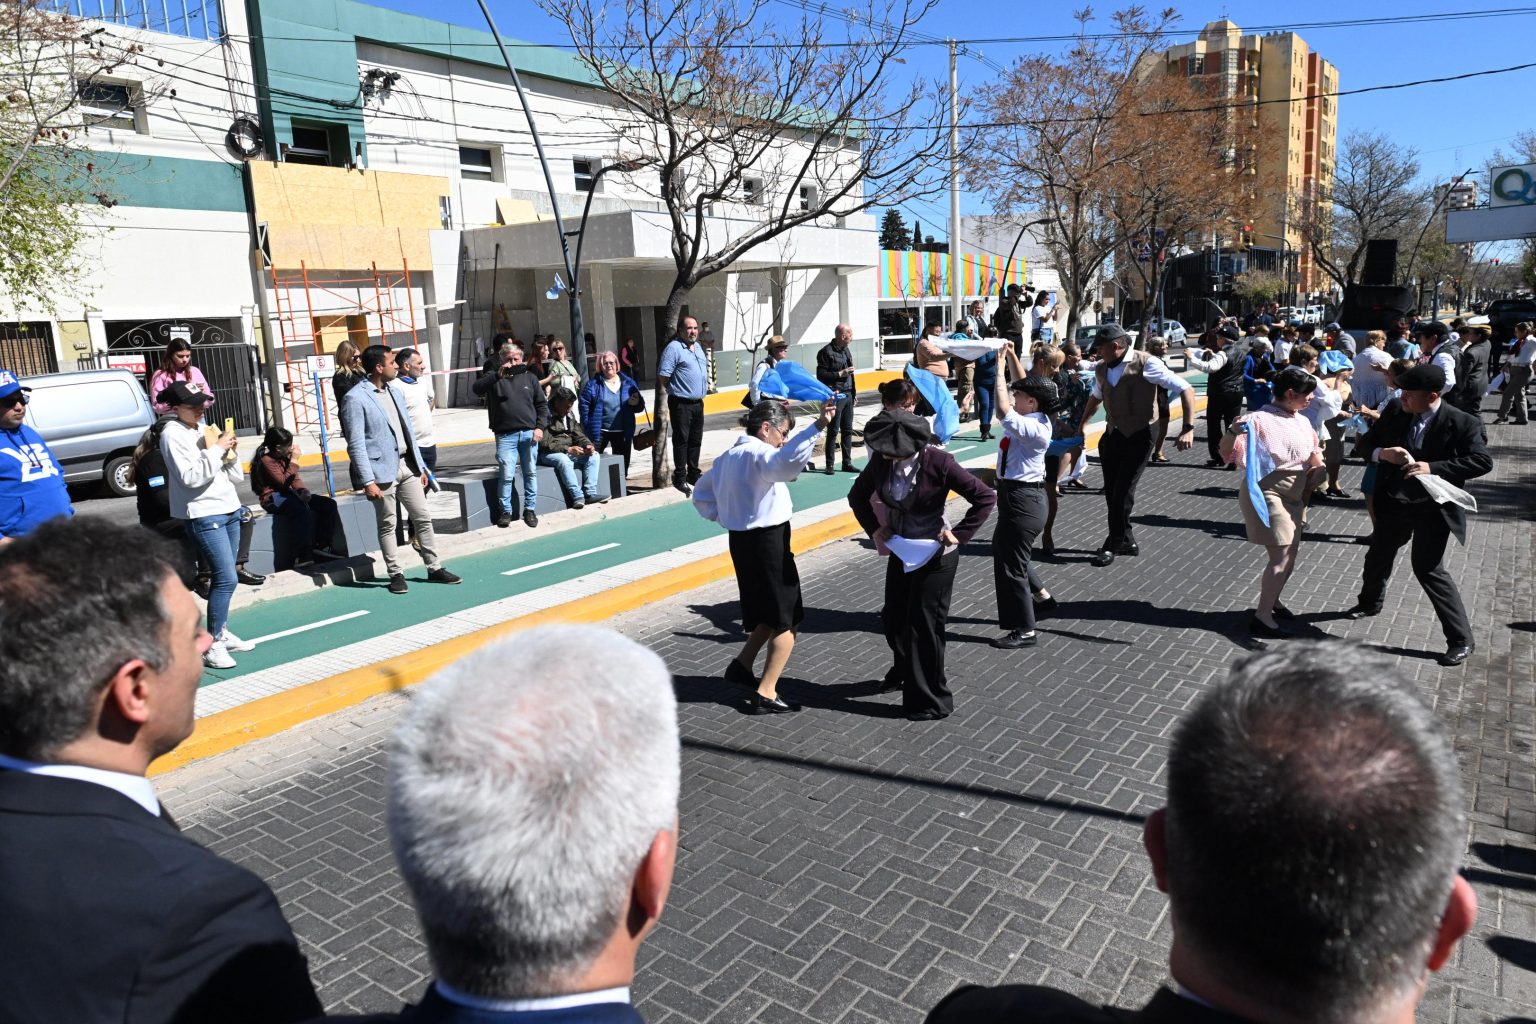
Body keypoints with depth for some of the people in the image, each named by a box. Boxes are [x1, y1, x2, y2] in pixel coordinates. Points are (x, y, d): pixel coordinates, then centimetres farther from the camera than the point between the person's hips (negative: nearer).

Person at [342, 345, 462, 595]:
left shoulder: (394, 391, 12)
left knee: (424, 518, 9)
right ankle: (396, 574, 16)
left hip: (407, 466, 7)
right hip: (383, 470, -7)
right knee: (388, 525, 4)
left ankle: (434, 569, 18)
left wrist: (420, 466, 15)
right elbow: (356, 444, -15)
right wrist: (368, 481, -18)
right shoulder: (355, 398, -11)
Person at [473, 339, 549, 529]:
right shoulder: (494, 378, 6)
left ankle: (530, 509, 18)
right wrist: (498, 374, -21)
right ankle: (505, 511, 8)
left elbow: (542, 404, 11)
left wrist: (540, 427, -1)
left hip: (529, 433, 2)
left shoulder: (530, 377, 11)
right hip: (505, 435, -2)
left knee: (530, 473, 7)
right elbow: (477, 388, -13)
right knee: (507, 475, -5)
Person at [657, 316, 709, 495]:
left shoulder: (698, 347, 15)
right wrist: (675, 389, -2)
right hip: (681, 404, -8)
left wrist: (704, 387, 16)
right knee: (681, 440, -3)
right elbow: (663, 374, -15)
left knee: (696, 440, 13)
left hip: (698, 402, 8)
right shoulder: (674, 348, -12)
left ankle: (693, 474, 24)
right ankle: (680, 477, 4)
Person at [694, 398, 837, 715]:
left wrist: (725, 517, 13)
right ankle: (765, 694, 0)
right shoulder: (757, 453, -18)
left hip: (741, 539, 9)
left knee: (770, 612, 24)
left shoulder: (729, 455, 12)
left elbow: (701, 494, 20)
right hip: (767, 542, -9)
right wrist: (817, 426, -50)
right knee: (788, 620, 0)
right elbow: (785, 464, -42)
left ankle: (742, 666, 28)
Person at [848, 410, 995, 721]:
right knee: (893, 618, 19)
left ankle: (932, 701, 19)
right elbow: (857, 495, 7)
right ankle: (904, 672, 49)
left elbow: (986, 497, -20)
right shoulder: (881, 460, -11)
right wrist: (874, 528, -4)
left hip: (935, 555, -6)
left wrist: (959, 534, -21)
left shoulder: (938, 462, -24)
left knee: (924, 625, 1)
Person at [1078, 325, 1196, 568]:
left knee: (1123, 492, -8)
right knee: (1111, 492, 8)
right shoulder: (1102, 370, 5)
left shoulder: (1145, 364, -15)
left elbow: (1186, 389, -15)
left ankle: (1113, 545, 7)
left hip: (1139, 437, -6)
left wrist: (1188, 428, -23)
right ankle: (1127, 541, 24)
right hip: (1112, 435, 6)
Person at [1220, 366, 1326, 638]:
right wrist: (1233, 431, -41)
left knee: (1291, 554, 17)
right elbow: (1227, 452, -23)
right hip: (1268, 495, -9)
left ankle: (1272, 600, 37)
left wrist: (1318, 468, 1)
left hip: (1294, 497, 9)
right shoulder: (1260, 420, -17)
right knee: (1281, 557, -12)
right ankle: (1262, 616, -5)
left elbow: (1314, 454, 21)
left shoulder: (1303, 421, 8)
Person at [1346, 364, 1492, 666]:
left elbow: (1483, 461, -19)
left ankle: (1461, 640, 3)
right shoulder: (1395, 412, -2)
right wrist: (1380, 453, -16)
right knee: (1377, 557, 22)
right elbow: (1365, 442, 7)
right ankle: (1369, 603, 51)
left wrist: (1433, 468, -30)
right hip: (1394, 502, 6)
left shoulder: (1462, 423, -14)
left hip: (1433, 508, -5)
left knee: (1429, 568, -10)